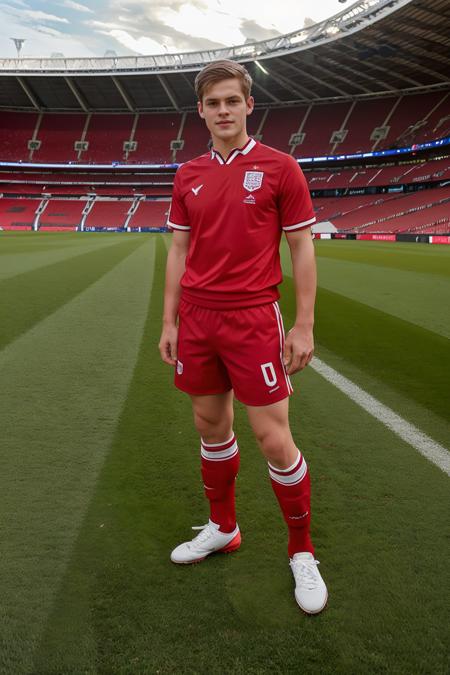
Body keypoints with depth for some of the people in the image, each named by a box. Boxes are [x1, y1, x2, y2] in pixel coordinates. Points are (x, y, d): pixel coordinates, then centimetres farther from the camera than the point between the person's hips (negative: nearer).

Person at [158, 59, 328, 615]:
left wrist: (304, 326, -8)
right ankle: (222, 529, 33)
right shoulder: (188, 176, 10)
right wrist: (169, 322, 8)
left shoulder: (278, 168, -3)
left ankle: (301, 553, 15)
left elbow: (302, 248, -3)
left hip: (252, 319, -4)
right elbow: (179, 250, 13)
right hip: (196, 317, 5)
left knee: (273, 439, -4)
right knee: (211, 427, 13)